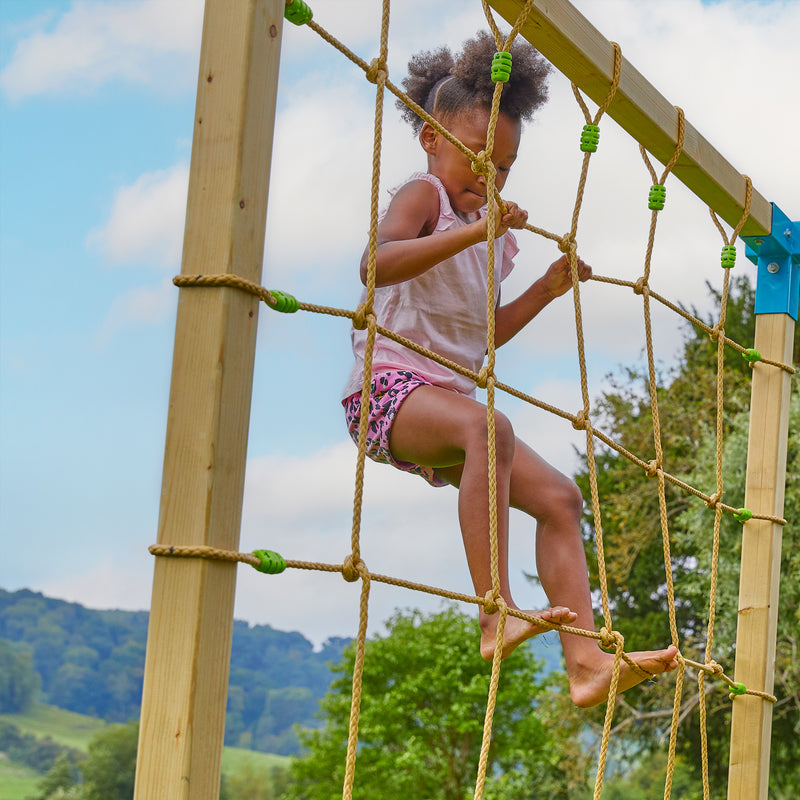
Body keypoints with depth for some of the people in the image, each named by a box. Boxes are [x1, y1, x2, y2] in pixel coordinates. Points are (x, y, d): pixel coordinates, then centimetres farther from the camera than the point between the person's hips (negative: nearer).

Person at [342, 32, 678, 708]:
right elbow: (376, 264, -27)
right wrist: (474, 231, -32)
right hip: (390, 385, -9)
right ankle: (496, 614, -44)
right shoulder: (424, 195, -4)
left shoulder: (485, 229, 22)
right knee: (487, 426, -38)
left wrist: (547, 289, 20)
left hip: (448, 398, 9)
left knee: (558, 496, -1)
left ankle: (584, 661, -7)